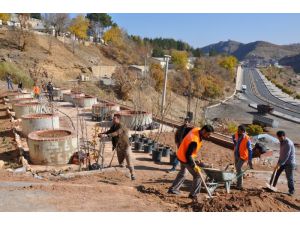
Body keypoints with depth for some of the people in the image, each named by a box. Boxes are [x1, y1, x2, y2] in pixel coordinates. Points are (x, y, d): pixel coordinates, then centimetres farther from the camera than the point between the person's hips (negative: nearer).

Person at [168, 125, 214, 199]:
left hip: (181, 154, 10)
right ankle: (193, 194, 12)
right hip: (186, 158, -10)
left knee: (182, 173, 25)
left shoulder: (197, 129, -10)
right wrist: (194, 166, -22)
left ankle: (173, 189, 35)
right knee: (197, 175, 1)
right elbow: (188, 155, -30)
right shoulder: (194, 141, -35)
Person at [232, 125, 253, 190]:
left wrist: (250, 161, -29)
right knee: (237, 168, 16)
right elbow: (233, 136, 18)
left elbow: (250, 150, -27)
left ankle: (239, 185, -9)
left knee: (238, 168, -18)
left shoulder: (247, 139, -27)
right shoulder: (237, 134, -9)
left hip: (243, 156, -7)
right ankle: (239, 183, 33)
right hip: (236, 154, 7)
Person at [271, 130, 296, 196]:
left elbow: (286, 156, -26)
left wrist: (278, 164, -24)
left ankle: (291, 191, 20)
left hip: (289, 163, -8)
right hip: (283, 161, 8)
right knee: (277, 174, 11)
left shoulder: (288, 143, -25)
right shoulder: (282, 142, 3)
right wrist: (278, 163, 15)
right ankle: (273, 186, 23)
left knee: (289, 178, 3)